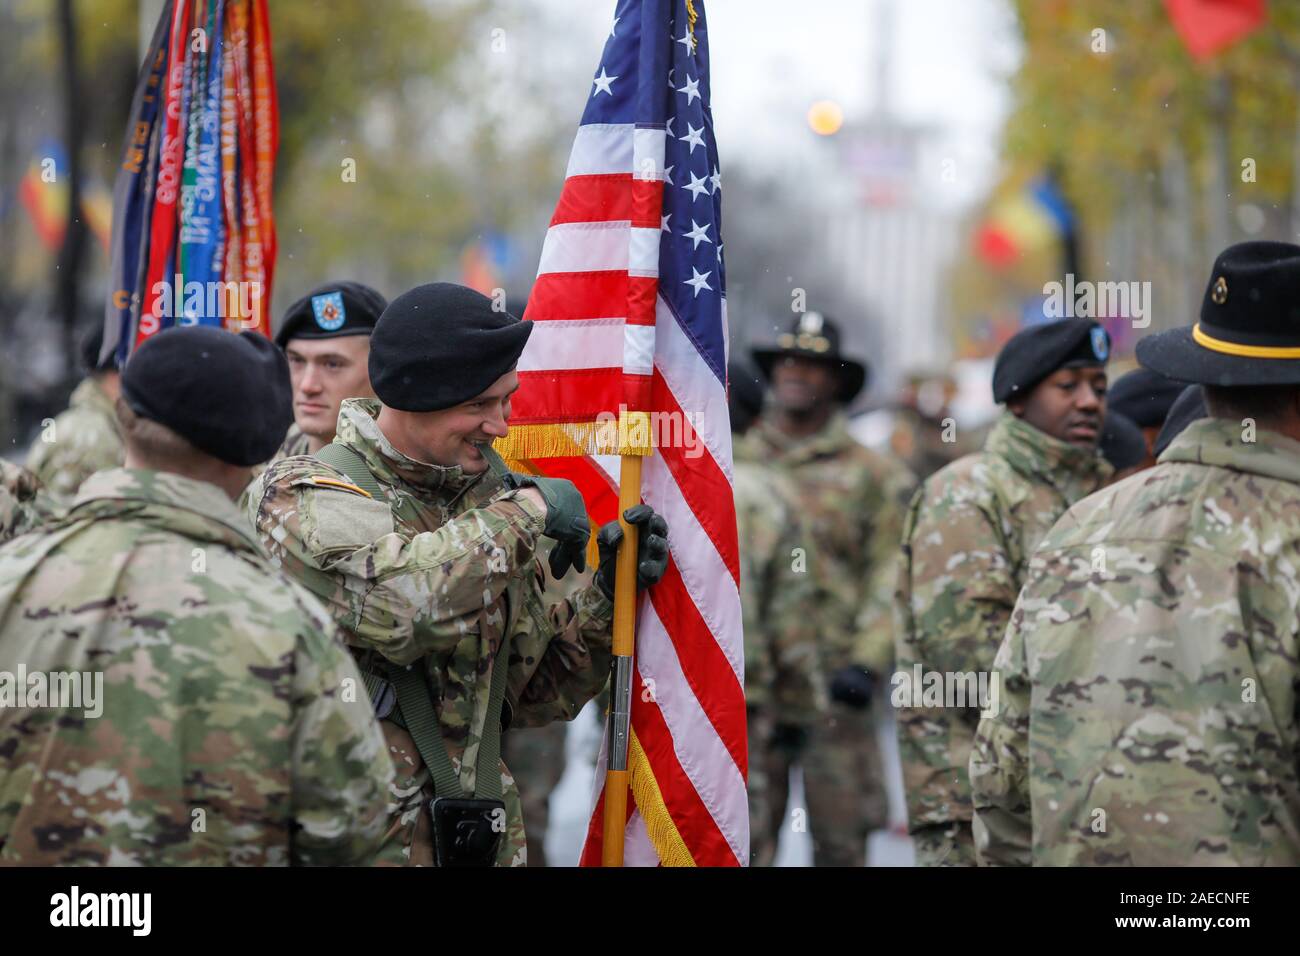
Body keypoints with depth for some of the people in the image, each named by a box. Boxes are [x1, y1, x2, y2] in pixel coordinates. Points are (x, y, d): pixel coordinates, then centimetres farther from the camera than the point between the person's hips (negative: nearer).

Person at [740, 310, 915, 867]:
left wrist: (865, 663, -11)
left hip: (832, 678, -2)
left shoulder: (872, 475, 7)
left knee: (841, 836, -2)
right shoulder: (731, 463, 14)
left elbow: (888, 580, 1)